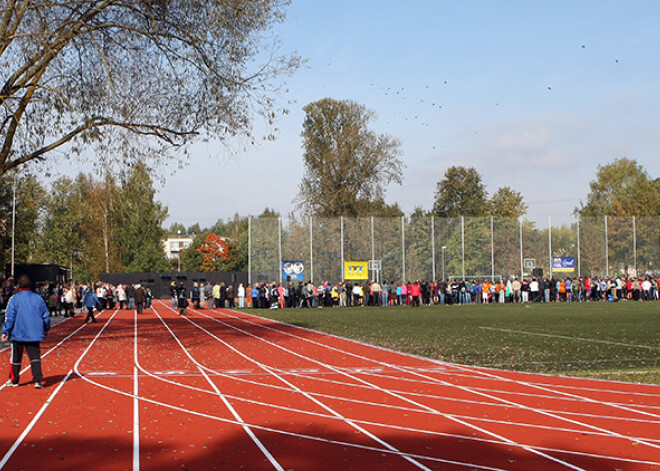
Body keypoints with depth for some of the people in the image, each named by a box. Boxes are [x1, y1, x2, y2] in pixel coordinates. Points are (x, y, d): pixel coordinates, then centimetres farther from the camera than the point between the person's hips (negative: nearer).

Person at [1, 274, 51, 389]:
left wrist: (5, 332, -5)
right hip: (35, 335, 2)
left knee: (16, 359, 12)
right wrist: (46, 329, 24)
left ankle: (13, 380, 24)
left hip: (17, 334, -2)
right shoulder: (38, 298, 3)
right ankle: (38, 380, -10)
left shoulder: (14, 299, -7)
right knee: (35, 357, 2)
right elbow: (46, 317, 9)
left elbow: (9, 317, -11)